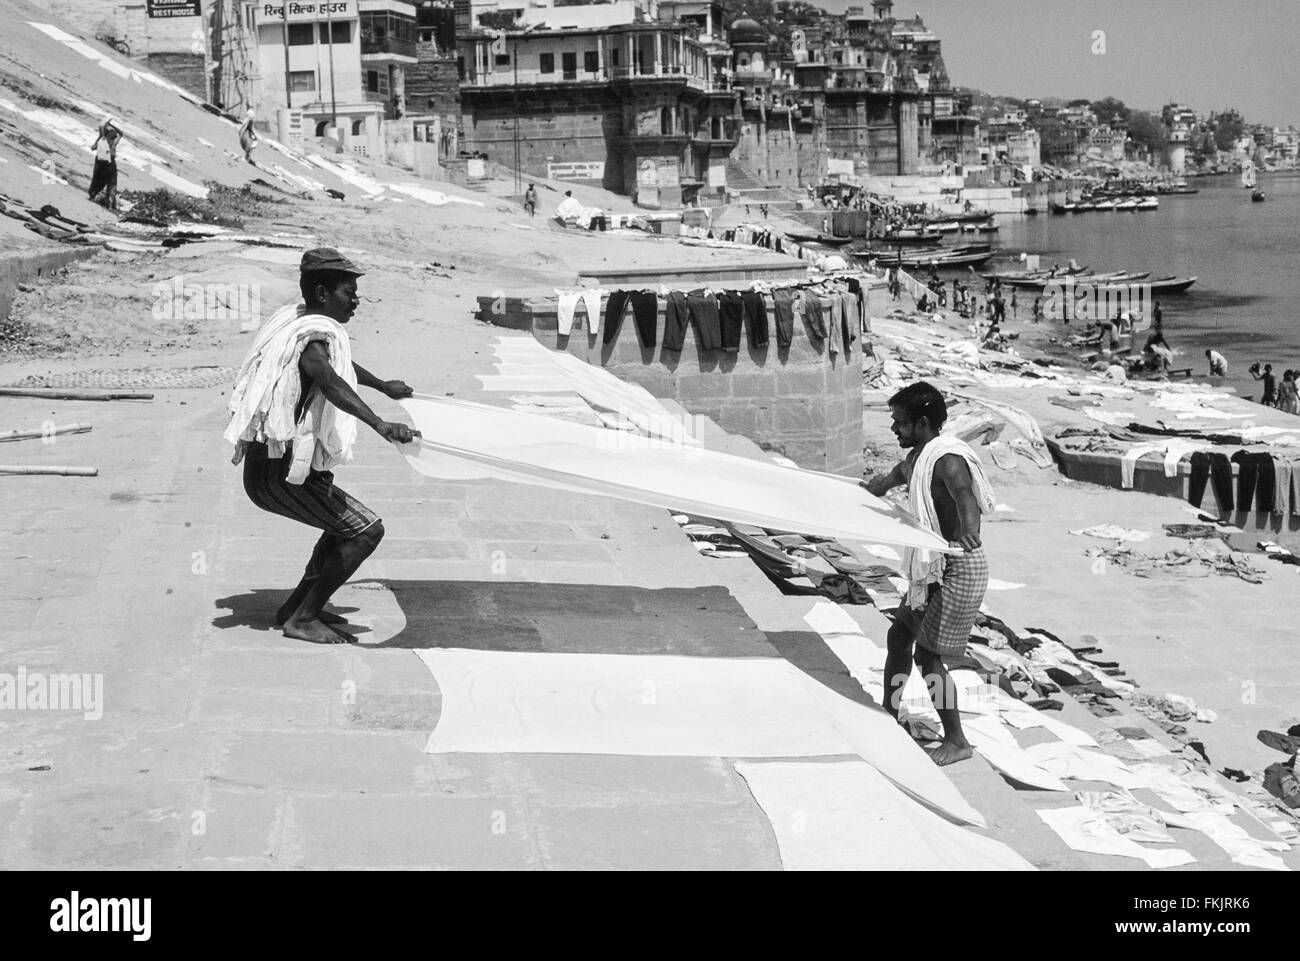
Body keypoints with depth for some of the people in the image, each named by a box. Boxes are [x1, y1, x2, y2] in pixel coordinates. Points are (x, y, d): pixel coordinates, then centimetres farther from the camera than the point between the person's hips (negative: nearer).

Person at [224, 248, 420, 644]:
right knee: (367, 530, -10)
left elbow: (338, 362, 34)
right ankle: (302, 620, -5)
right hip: (280, 475, -10)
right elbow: (328, 380, -41)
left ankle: (297, 605, 28)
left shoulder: (295, 319, 12)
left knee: (348, 522, 25)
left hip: (271, 464, 10)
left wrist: (383, 386, 50)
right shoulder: (314, 336, -18)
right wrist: (379, 424, -54)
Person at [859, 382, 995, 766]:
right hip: (935, 566, 10)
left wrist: (969, 532, -65)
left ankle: (956, 741, 7)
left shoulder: (948, 460, -23)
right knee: (899, 635, 16)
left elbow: (965, 496, -45)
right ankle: (889, 717, 31)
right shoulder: (918, 457, 7)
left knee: (928, 655, -5)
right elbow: (891, 480, 30)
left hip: (960, 568, -10)